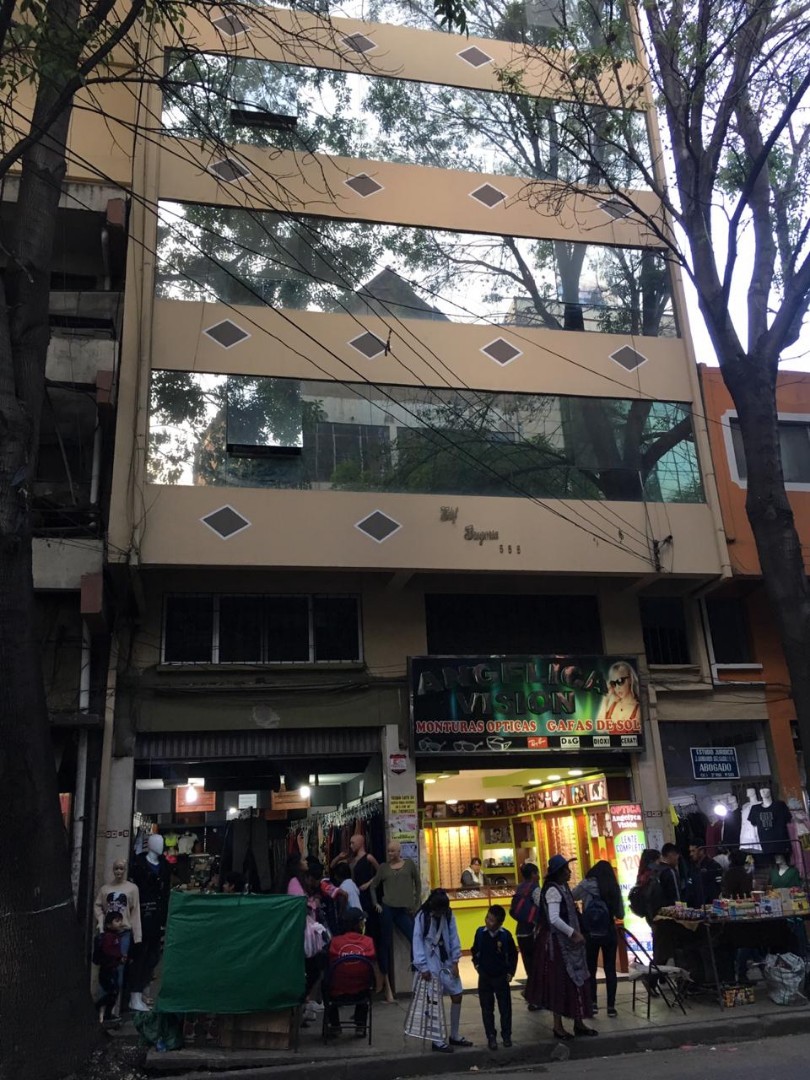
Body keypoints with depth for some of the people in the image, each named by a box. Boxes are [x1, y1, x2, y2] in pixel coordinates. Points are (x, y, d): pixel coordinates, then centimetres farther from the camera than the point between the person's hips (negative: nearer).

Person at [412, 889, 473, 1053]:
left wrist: (455, 961, -6)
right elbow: (417, 942, -14)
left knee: (457, 996, 9)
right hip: (431, 964, -5)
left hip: (447, 962, 5)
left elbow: (453, 938, -1)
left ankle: (454, 1035, 25)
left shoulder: (449, 915, -3)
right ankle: (437, 1040, 12)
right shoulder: (422, 917, -14)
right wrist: (422, 967, -17)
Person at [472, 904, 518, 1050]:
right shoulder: (480, 932, -12)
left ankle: (506, 1035, 24)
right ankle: (491, 1037, 18)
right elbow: (475, 950, 6)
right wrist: (476, 964, 0)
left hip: (501, 977, -1)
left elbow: (513, 954, -2)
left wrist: (511, 972, -1)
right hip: (484, 977, 1)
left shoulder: (505, 935, -16)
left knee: (505, 1008, 9)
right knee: (487, 1009, 7)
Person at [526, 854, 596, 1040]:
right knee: (560, 983, -1)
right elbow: (554, 919, -27)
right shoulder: (553, 890, -19)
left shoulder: (562, 888, 11)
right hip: (557, 942, -9)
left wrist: (574, 934, 12)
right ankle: (558, 1026, 9)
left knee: (575, 981, 12)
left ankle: (578, 1023, 20)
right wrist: (573, 933, -21)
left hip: (566, 941, 9)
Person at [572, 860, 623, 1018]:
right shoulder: (614, 888, -2)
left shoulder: (586, 885, -4)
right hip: (609, 933, 1)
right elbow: (621, 914, 3)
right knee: (610, 969, 10)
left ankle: (592, 1003, 6)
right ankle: (611, 1006, 11)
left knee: (590, 969, 11)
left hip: (590, 934, -1)